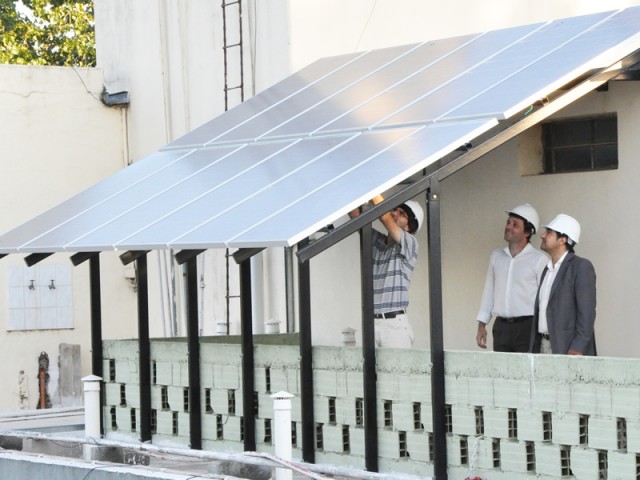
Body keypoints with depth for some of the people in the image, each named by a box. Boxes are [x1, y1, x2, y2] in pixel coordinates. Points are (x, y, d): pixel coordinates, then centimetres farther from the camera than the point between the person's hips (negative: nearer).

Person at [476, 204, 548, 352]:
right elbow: (489, 291, 17)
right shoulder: (496, 256, 12)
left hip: (527, 327, -5)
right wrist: (481, 325, 14)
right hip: (501, 327, 5)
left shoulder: (538, 259, -4)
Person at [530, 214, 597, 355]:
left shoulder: (581, 267, -6)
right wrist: (535, 350, 13)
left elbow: (587, 311, -13)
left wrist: (577, 348, -20)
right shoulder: (548, 269, 19)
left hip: (569, 349, -7)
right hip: (544, 345, 7)